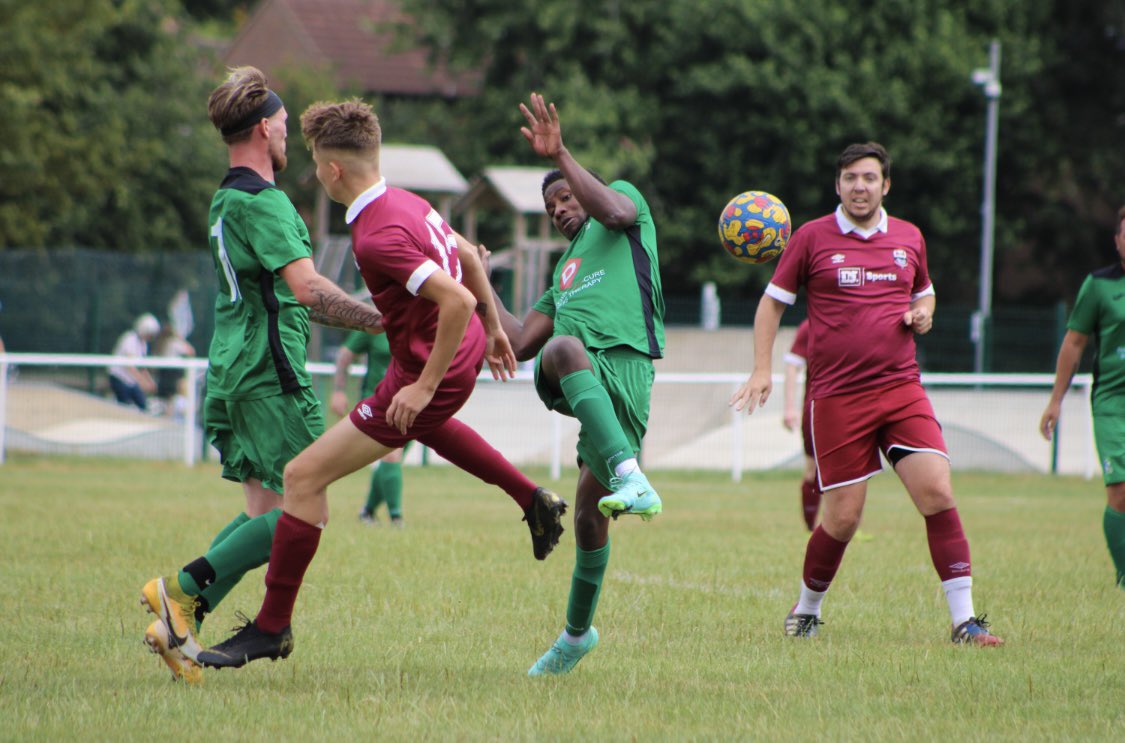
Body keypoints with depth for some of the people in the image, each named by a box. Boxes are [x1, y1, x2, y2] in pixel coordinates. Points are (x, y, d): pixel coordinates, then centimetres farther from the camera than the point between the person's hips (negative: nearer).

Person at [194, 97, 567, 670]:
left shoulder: (377, 239, -30)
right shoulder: (408, 203, -1)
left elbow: (456, 300, -37)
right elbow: (468, 257, 13)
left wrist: (427, 385, -31)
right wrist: (493, 328, 25)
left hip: (433, 371, -10)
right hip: (464, 347, 10)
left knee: (304, 476, -9)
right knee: (425, 424, 46)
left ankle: (272, 627, -3)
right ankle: (534, 501, 51)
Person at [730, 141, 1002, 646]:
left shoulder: (909, 238, 11)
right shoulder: (812, 238, 2)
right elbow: (773, 301, 9)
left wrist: (924, 312, 3)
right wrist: (761, 370, -1)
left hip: (902, 390, 2)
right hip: (837, 397, -2)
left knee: (937, 494, -12)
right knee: (842, 517, -2)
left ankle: (963, 620, -10)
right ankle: (806, 611, 22)